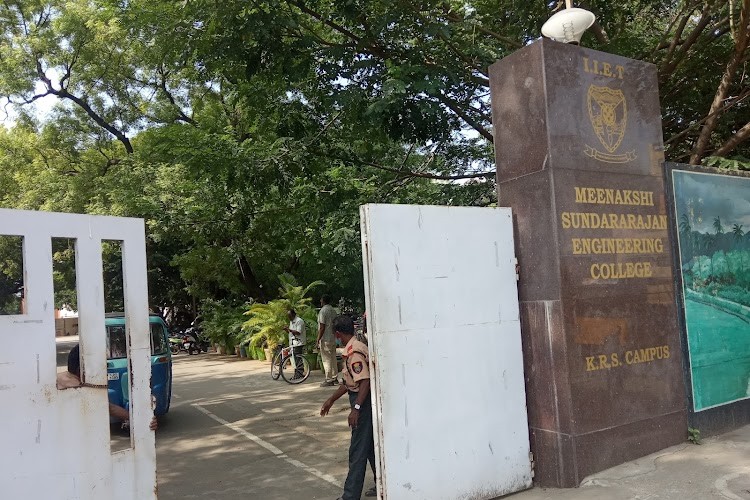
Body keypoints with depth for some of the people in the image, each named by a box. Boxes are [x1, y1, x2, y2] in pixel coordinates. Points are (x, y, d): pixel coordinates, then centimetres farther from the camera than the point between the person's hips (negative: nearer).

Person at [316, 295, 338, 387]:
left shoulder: (323, 311, -12)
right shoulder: (333, 311, 11)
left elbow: (322, 327, -16)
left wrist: (318, 340, -12)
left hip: (325, 339, -8)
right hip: (333, 338, 8)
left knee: (326, 360, -4)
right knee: (333, 359, 12)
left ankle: (329, 380, -2)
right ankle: (335, 378, 17)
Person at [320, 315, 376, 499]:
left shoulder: (354, 351, -21)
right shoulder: (354, 348, 11)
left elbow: (365, 381, -26)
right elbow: (349, 382, 18)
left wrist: (356, 409, -27)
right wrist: (331, 400, 23)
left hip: (363, 402, -10)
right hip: (364, 402, 10)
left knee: (358, 451, -1)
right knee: (371, 446, 18)